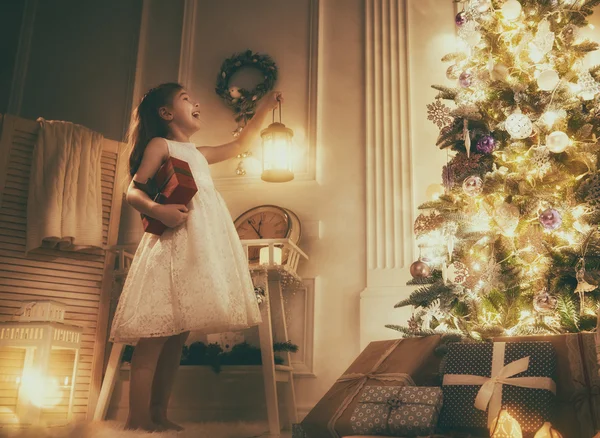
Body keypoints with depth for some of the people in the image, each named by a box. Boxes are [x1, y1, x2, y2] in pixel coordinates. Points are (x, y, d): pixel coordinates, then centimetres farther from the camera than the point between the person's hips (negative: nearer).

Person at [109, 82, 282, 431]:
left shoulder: (198, 153, 28)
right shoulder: (160, 144, 6)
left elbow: (241, 145, 38)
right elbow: (134, 191, -3)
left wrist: (265, 108, 35)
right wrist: (159, 210, -23)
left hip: (203, 245, 8)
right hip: (175, 243, -8)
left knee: (177, 336, 3)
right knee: (157, 335, -13)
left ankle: (159, 415, 6)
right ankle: (138, 420, -12)